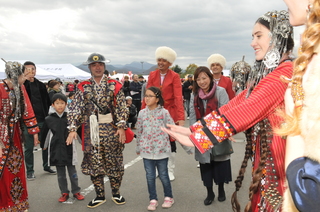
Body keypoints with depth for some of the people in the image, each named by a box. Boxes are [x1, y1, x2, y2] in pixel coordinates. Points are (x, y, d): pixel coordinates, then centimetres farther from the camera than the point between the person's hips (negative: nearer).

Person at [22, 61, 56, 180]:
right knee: (29, 147, 4)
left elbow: (48, 101, 14)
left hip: (42, 121, 5)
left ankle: (46, 166, 29)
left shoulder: (41, 85, 11)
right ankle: (29, 171, 15)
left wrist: (46, 115, 5)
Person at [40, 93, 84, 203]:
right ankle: (64, 193, 23)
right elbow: (45, 134, 10)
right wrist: (43, 145, 20)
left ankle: (76, 191, 22)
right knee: (60, 173, 11)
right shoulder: (49, 119, -3)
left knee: (72, 171, 10)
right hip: (56, 150, 1)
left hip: (69, 149, -1)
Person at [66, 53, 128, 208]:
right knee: (93, 162, 7)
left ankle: (116, 194, 24)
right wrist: (73, 128, -9)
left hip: (111, 129, -1)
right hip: (91, 130, 2)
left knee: (114, 162, 7)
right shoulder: (83, 87, 5)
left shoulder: (114, 85, 2)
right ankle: (100, 196, 22)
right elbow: (75, 108, 0)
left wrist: (121, 126, -11)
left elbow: (121, 108, -2)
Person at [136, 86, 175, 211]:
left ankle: (168, 197, 28)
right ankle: (153, 199, 23)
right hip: (147, 150, 3)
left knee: (163, 176, 9)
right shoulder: (142, 113, 2)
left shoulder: (164, 112, -7)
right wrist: (138, 148, 15)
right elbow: (139, 132, 10)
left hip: (161, 150, -3)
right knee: (150, 176, 9)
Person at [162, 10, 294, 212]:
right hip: (265, 159, 8)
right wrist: (194, 129, -6)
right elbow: (236, 104, 4)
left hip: (279, 159, -8)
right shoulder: (264, 72, 14)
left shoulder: (286, 72, -17)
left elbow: (247, 109, -24)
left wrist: (197, 135, -24)